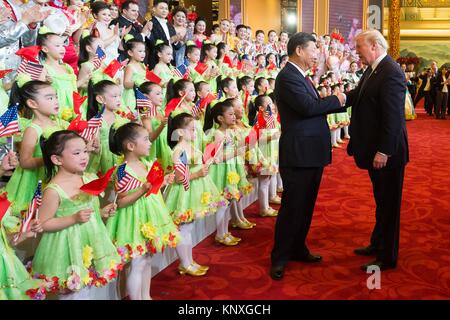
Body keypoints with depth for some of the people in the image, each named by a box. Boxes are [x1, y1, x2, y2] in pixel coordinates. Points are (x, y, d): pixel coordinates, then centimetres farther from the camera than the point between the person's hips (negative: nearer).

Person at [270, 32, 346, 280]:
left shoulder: (300, 76, 16)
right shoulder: (288, 76, -15)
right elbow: (308, 106, -25)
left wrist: (339, 101, 7)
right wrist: (336, 100, -11)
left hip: (312, 153, 10)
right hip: (298, 154, -10)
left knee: (306, 205, 17)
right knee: (292, 207, -1)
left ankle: (297, 248, 31)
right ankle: (279, 258, 12)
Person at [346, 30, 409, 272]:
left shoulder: (391, 73, -21)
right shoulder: (373, 69, 9)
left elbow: (393, 116, -24)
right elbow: (358, 96, 11)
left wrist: (383, 151, -25)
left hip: (386, 152, -9)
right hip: (374, 149, 9)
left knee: (388, 203, 3)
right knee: (381, 200, 21)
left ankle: (387, 257, 17)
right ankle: (378, 243, 37)